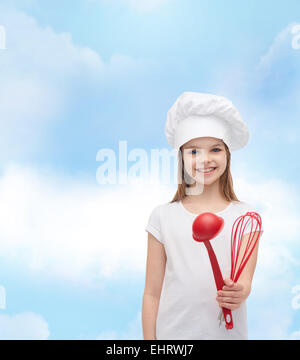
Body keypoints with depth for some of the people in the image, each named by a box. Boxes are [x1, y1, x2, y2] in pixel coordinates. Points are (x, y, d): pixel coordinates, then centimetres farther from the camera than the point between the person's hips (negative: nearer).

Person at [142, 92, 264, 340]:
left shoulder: (246, 215, -3)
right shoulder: (164, 216, -4)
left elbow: (245, 277, -12)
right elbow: (152, 293, -2)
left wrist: (239, 291, -33)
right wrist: (149, 339, -3)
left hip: (228, 332, 0)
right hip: (172, 332, 0)